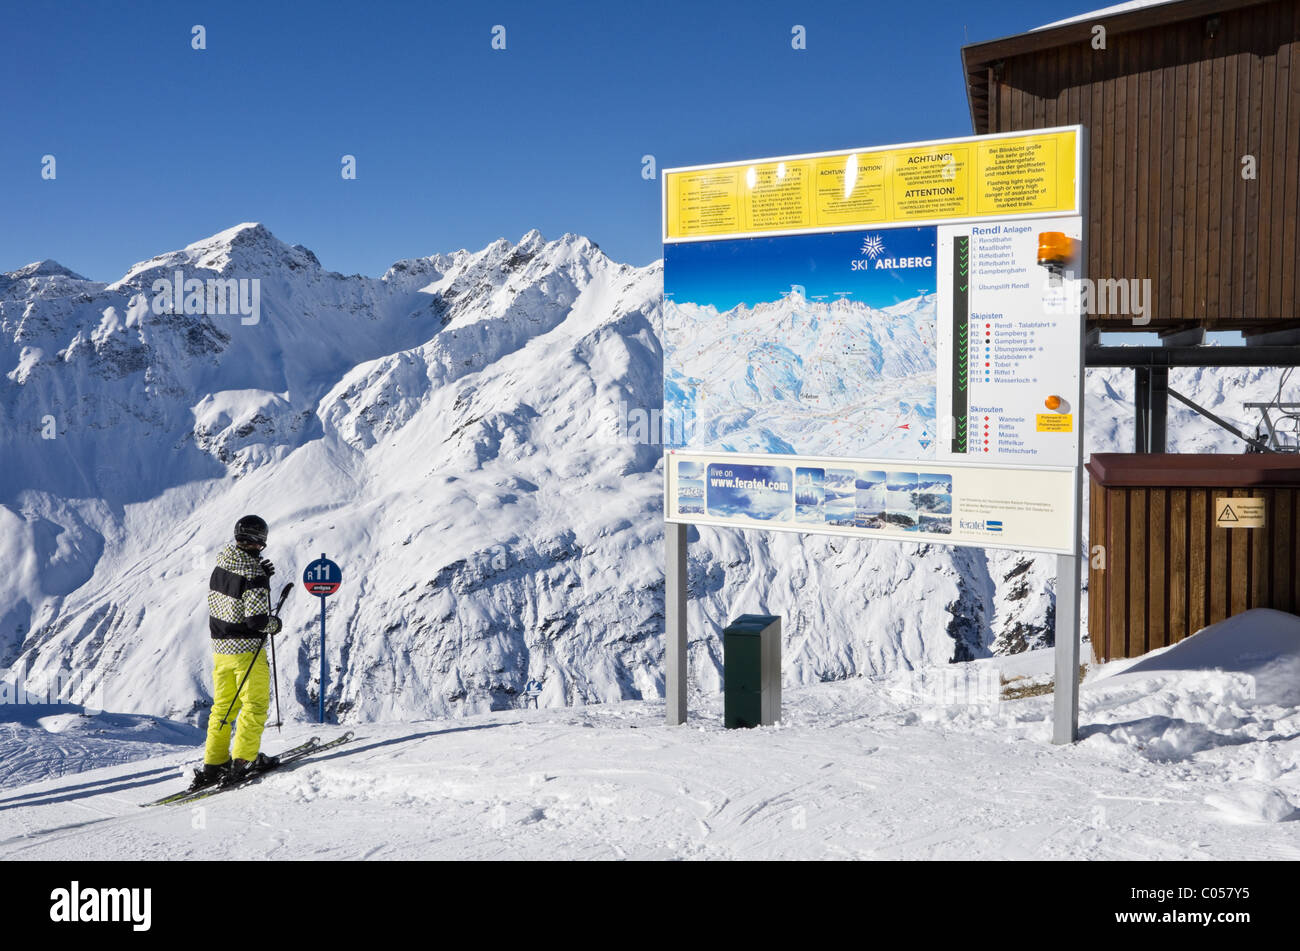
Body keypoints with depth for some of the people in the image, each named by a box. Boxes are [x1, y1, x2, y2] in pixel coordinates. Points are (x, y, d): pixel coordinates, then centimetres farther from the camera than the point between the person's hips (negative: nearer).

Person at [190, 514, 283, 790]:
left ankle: (213, 764, 17)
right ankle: (244, 761, 2)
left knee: (223, 705, 15)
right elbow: (257, 619, -24)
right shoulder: (254, 574, -20)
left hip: (220, 646, 7)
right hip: (246, 648, -7)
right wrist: (274, 624, -4)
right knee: (255, 705, 4)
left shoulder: (221, 563, 3)